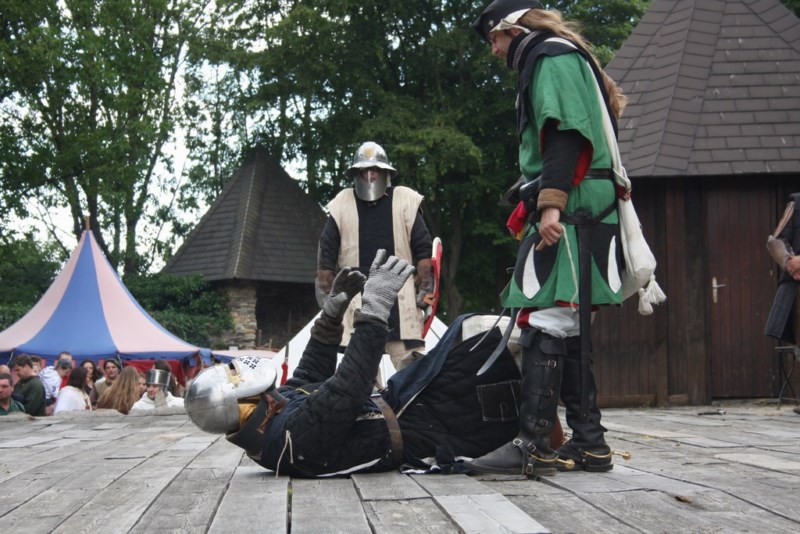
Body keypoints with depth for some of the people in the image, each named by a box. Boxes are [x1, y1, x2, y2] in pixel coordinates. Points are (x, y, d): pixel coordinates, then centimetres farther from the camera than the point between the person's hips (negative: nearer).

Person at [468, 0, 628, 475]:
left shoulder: (552, 57, -2)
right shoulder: (558, 63, 29)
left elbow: (567, 134, -17)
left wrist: (551, 202, -25)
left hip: (569, 215, -11)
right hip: (571, 217, 11)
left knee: (545, 323, -15)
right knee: (569, 329, 9)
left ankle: (534, 447, -18)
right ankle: (589, 441, 12)